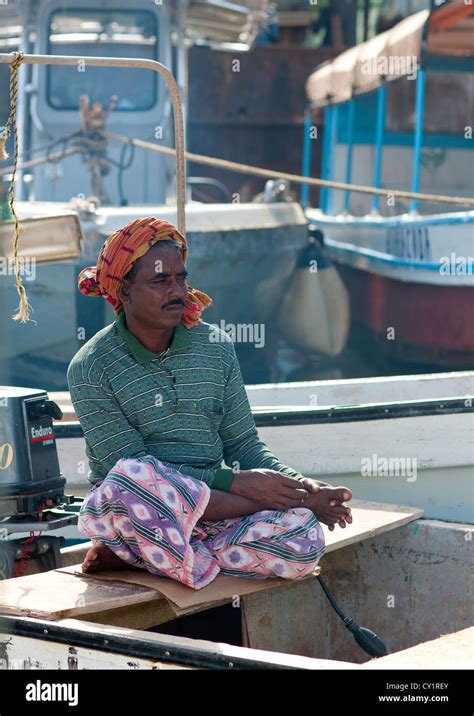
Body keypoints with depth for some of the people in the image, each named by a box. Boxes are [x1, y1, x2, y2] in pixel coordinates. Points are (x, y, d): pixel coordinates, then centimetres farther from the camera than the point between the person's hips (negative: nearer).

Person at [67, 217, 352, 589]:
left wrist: (303, 485, -9)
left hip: (210, 509, 4)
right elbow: (133, 466, -14)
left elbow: (244, 445, 11)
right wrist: (234, 483, -20)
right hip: (139, 511, -4)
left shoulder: (216, 346, 8)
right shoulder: (91, 368, -6)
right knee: (128, 482, -40)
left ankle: (134, 554, -18)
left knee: (305, 537, -24)